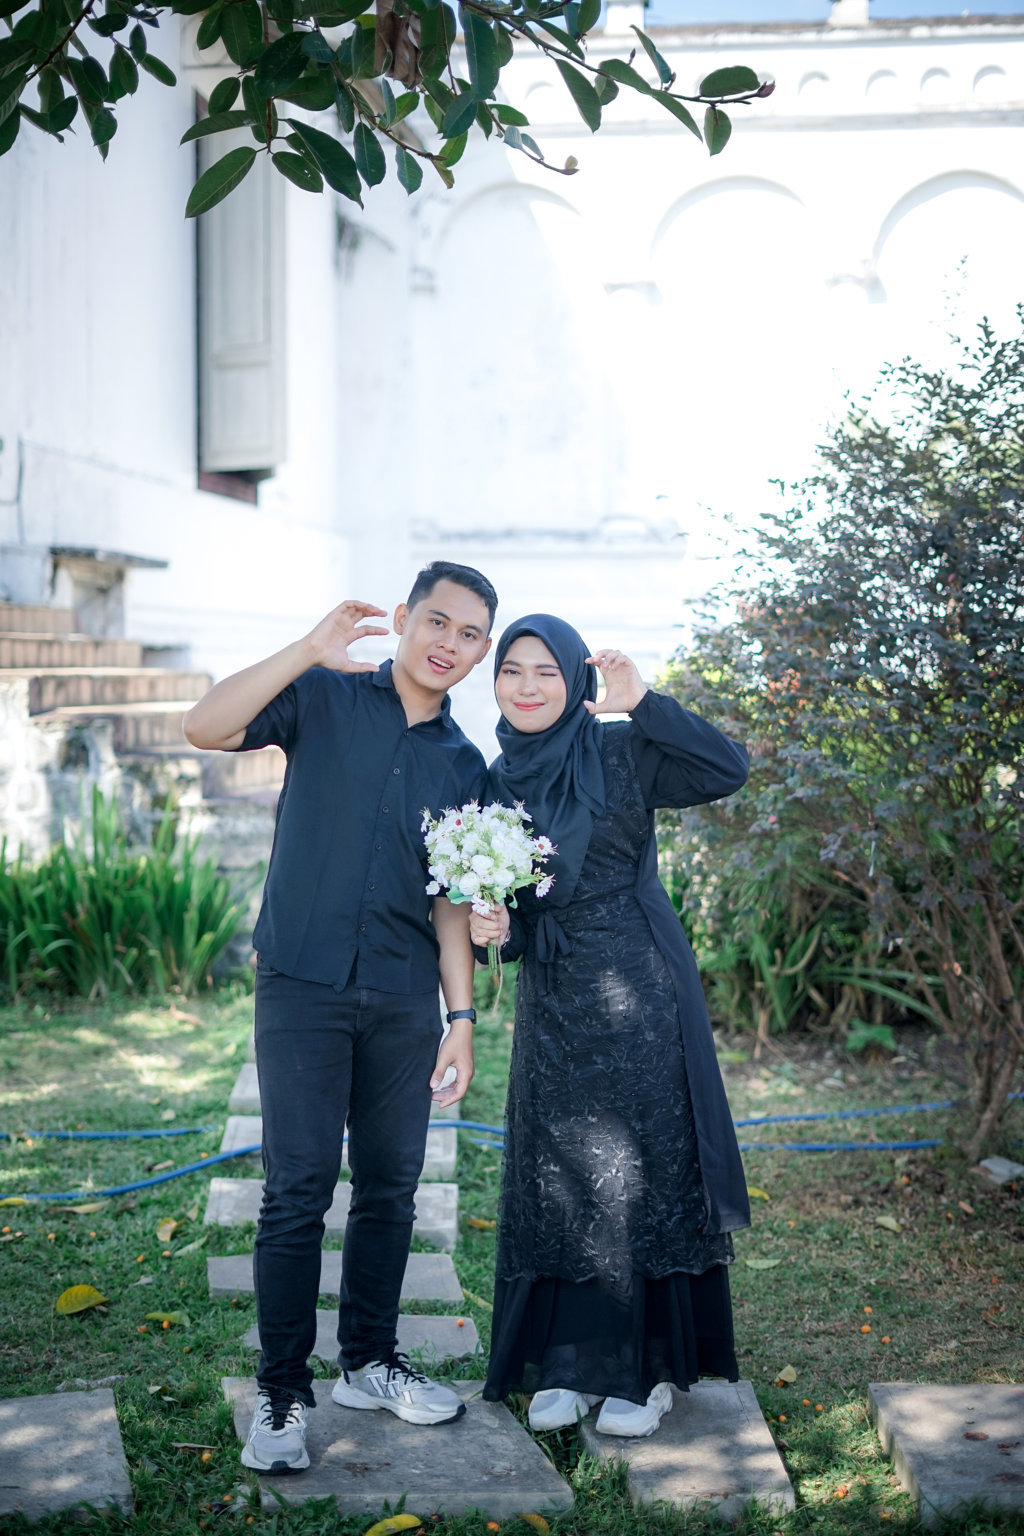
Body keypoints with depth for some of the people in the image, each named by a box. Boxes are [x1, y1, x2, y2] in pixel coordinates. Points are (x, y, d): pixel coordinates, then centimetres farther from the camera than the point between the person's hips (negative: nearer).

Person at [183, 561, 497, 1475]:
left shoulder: (464, 765, 12)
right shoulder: (326, 697, 1)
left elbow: (452, 900, 12)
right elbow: (206, 728, -15)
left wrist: (463, 1015, 5)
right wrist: (309, 651, -22)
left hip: (404, 1002, 4)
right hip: (304, 986, -4)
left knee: (391, 1188, 10)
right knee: (299, 1189, -6)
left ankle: (370, 1363, 27)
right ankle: (282, 1392, 5)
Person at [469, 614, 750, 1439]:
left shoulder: (620, 753, -6)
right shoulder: (497, 782, 9)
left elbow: (728, 769, -20)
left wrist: (643, 704, -27)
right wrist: (492, 926, -6)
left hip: (637, 992, -5)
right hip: (550, 1003, 5)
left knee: (642, 1167, 0)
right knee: (554, 1177, 8)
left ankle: (646, 1368, 12)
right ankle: (571, 1361, 20)